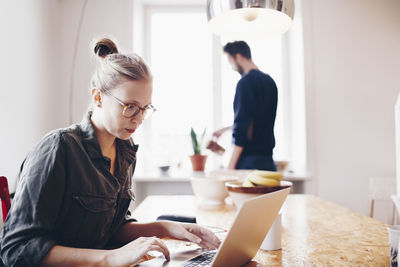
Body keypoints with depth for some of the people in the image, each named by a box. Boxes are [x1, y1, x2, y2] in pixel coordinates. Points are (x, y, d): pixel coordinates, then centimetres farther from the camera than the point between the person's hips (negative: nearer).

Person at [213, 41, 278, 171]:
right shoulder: (269, 81, 13)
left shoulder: (245, 82, -13)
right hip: (268, 159, 8)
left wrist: (230, 166, -15)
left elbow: (242, 127, -19)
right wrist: (226, 129, 33)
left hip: (249, 160, -8)